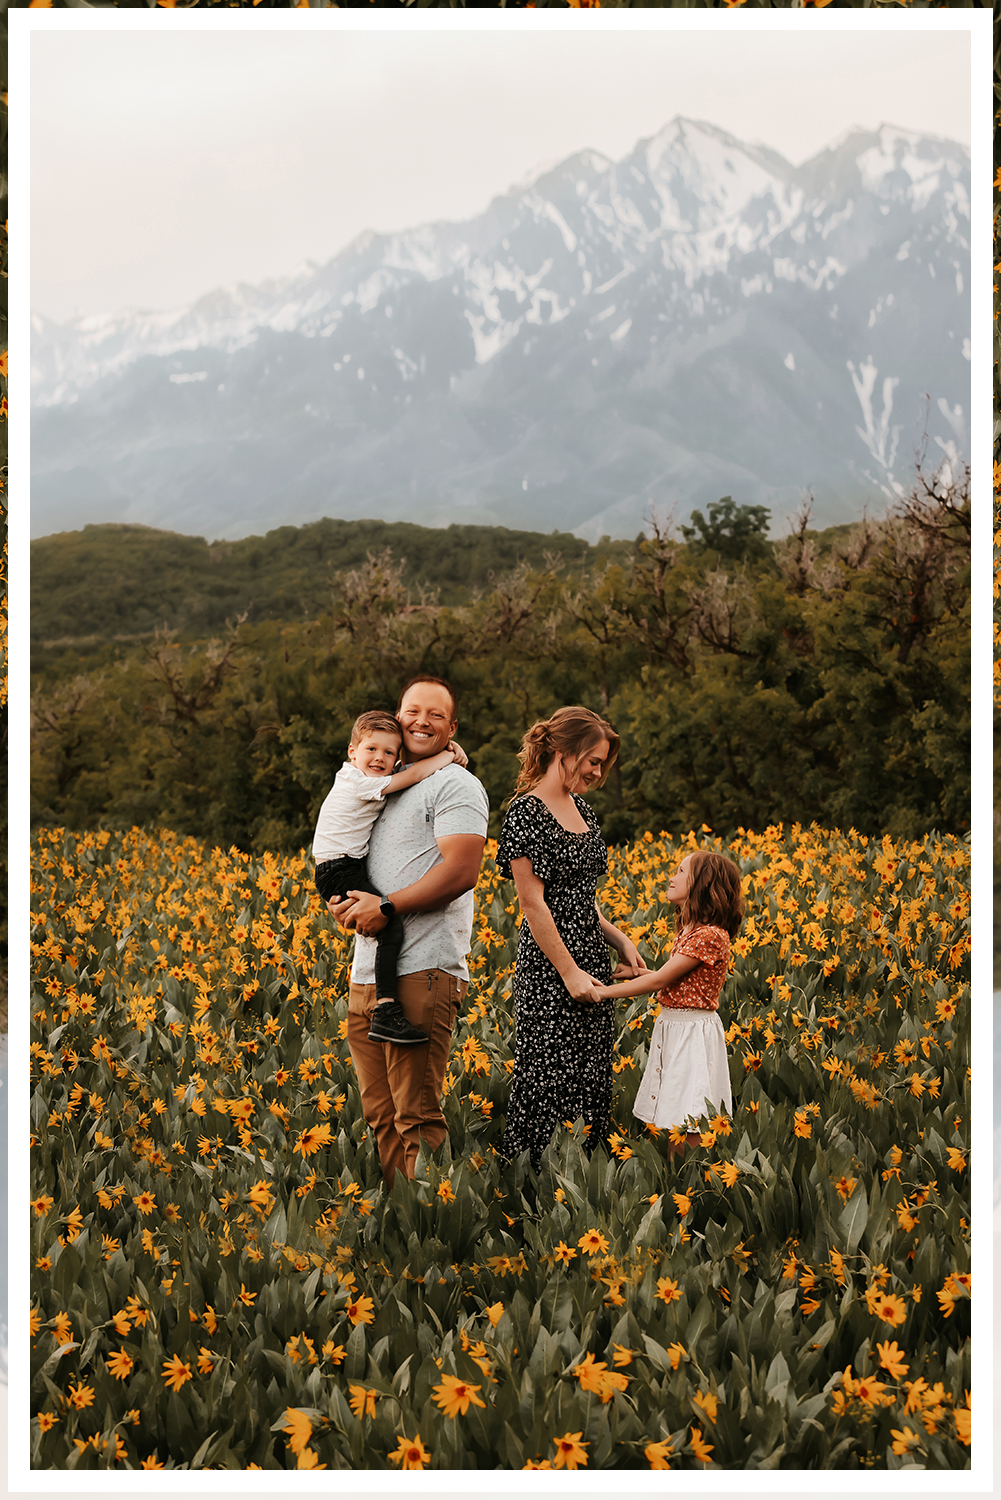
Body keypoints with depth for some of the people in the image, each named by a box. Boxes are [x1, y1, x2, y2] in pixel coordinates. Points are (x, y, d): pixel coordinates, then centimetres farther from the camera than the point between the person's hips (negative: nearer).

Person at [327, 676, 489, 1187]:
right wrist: (343, 900, 7)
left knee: (417, 1117, -10)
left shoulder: (455, 785, -3)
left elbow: (461, 871, -15)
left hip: (422, 972, -8)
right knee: (378, 1115, 8)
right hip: (367, 972, 8)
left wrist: (387, 907, -16)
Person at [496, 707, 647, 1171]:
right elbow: (533, 903, -15)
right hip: (550, 969, -9)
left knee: (592, 1078, 9)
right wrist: (569, 972, -16)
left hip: (590, 964, 9)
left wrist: (620, 940, 8)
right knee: (550, 1081, -5)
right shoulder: (527, 813, -12)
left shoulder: (581, 811, 14)